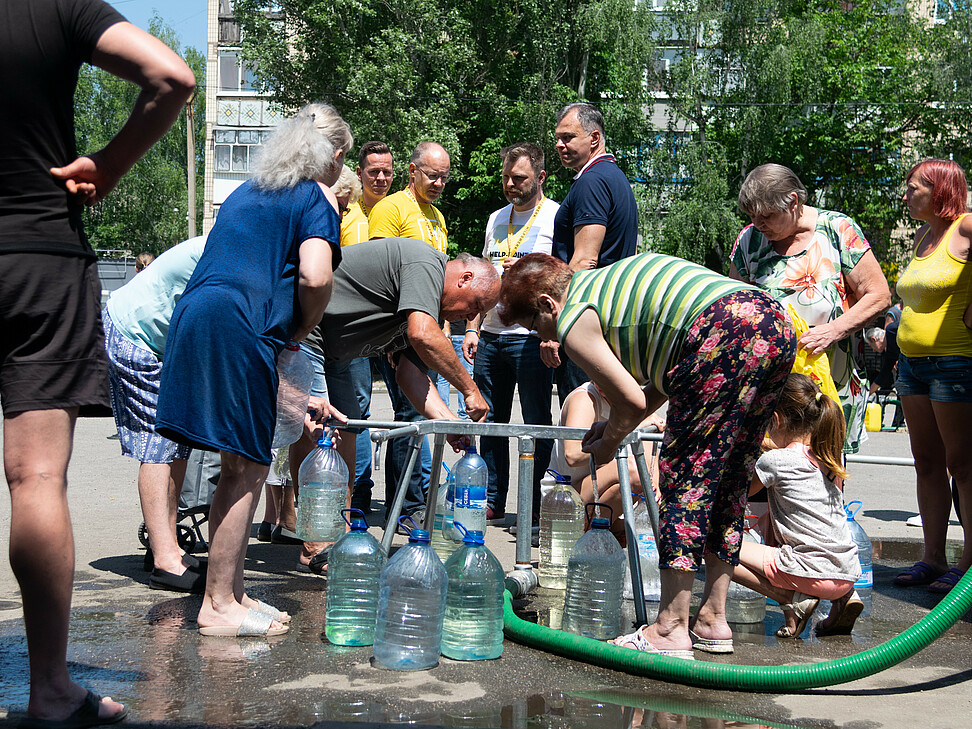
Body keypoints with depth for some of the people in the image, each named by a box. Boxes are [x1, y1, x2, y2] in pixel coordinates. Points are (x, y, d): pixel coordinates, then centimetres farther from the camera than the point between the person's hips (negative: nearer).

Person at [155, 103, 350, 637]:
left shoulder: (246, 192, 27)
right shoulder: (318, 196, 2)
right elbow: (314, 277, -15)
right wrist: (304, 329, 6)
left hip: (194, 315, 8)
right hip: (239, 329, -8)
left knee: (237, 467, 14)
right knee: (247, 469, -1)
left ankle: (229, 592, 20)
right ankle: (219, 606, 3)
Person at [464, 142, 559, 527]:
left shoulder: (556, 217, -3)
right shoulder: (496, 219, 17)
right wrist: (472, 328, 13)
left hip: (532, 336, -6)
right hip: (491, 335, 6)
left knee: (536, 425, -1)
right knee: (491, 423, 10)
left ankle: (536, 509, 6)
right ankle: (492, 504, 19)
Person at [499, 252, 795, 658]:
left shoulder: (574, 320, 5)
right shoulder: (611, 282, 32)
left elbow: (632, 399, 1)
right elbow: (667, 380, 30)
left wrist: (607, 445, 20)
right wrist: (614, 427, 29)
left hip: (726, 334, -10)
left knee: (685, 473, -4)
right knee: (728, 477, 14)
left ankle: (671, 630, -3)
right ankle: (713, 618, 19)